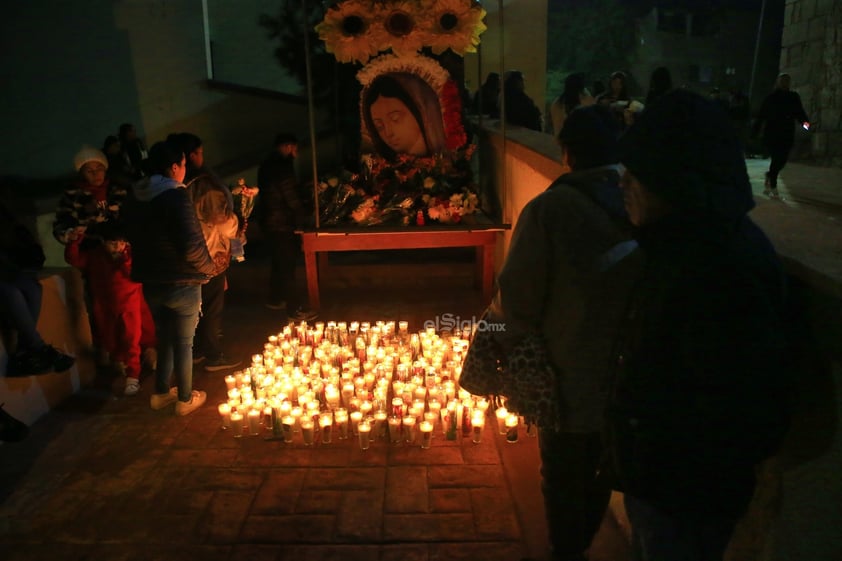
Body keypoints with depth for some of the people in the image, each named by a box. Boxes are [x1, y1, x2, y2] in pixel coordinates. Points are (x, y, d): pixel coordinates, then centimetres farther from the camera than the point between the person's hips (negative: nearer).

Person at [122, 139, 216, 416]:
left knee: (165, 337, 23)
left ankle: (161, 393, 34)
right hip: (182, 283, -6)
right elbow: (191, 246, -28)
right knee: (184, 342, 10)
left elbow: (133, 238, 12)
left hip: (150, 282, 7)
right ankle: (186, 399, 24)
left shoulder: (135, 199, 3)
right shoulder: (176, 197, -21)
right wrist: (209, 267, -11)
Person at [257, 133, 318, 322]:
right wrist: (301, 219, -5)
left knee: (280, 262, 21)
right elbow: (290, 197, -18)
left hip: (269, 221, 10)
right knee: (287, 265, -5)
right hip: (281, 224, -10)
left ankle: (275, 299, 34)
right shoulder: (282, 166, -17)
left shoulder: (268, 165, 13)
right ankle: (295, 310, 0)